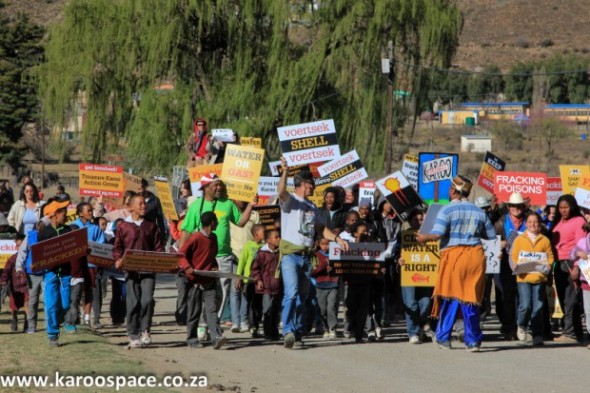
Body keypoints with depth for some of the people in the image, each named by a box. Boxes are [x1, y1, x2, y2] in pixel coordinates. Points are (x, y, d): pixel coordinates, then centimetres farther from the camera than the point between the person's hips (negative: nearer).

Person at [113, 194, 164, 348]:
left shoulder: (151, 226, 12)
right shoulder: (123, 226, 7)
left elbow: (158, 247, 12)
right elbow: (118, 248, 10)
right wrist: (118, 260, -9)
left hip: (148, 269, 1)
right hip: (131, 270, -1)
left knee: (147, 300, -13)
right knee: (133, 302, -1)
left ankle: (145, 330, 4)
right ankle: (133, 336, 7)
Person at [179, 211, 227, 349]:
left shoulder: (213, 238, 11)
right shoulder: (195, 238, -11)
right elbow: (182, 254, -10)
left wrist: (215, 267, 6)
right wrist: (188, 267, -25)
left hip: (210, 281, 5)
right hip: (195, 281, -5)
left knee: (212, 309, -6)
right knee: (194, 312, 4)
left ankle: (216, 337, -15)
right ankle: (192, 339, 15)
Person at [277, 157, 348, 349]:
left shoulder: (312, 207, 20)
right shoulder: (290, 201, -2)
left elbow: (320, 228, 28)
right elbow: (281, 191, -25)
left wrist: (337, 238, 14)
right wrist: (285, 172, -40)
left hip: (306, 256, 7)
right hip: (290, 254, -7)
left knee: (302, 296, 9)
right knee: (291, 293, -21)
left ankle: (298, 333, 15)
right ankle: (288, 331, -25)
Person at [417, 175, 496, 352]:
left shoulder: (447, 210, -6)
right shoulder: (479, 211, 10)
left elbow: (437, 234, -16)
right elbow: (491, 236, 13)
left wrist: (423, 238, 2)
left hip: (454, 255, -4)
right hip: (475, 255, 4)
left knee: (449, 297, 7)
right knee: (470, 298, 7)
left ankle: (443, 337, 13)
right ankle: (473, 340, 5)